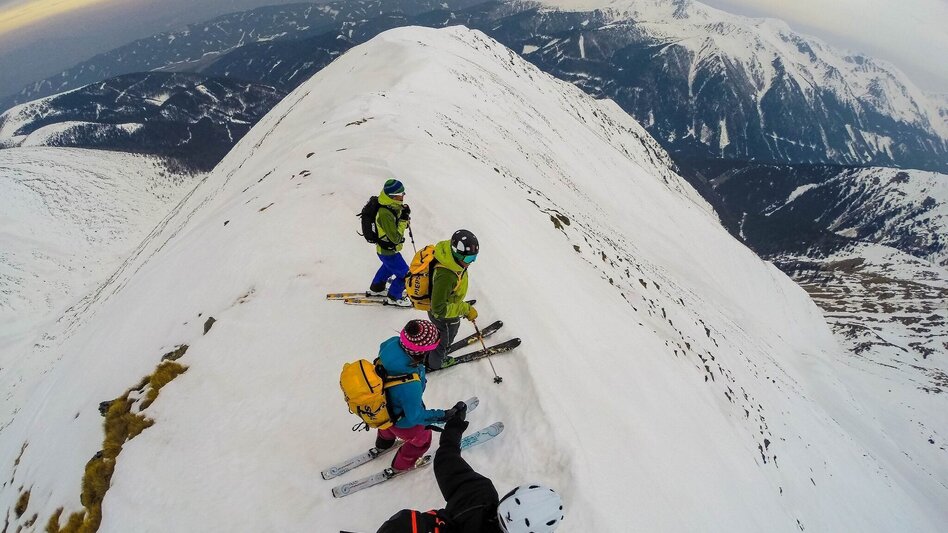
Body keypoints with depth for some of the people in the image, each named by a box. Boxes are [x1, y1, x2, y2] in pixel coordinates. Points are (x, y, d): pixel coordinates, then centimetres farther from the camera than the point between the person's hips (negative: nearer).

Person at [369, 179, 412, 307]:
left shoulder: (393, 206, -7)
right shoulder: (385, 214, -35)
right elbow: (396, 238, -33)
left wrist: (405, 217, -12)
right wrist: (404, 220, -30)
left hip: (384, 248, 10)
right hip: (388, 251, -10)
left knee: (388, 267, 34)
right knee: (404, 274, 5)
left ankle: (376, 288, 55)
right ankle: (394, 297, 27)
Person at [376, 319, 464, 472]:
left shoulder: (392, 343, -32)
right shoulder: (410, 386, -49)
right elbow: (415, 416, -30)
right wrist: (445, 415, -22)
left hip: (384, 403, 6)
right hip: (402, 421, -6)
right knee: (422, 438, 28)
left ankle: (384, 442, 73)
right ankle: (402, 464, 56)